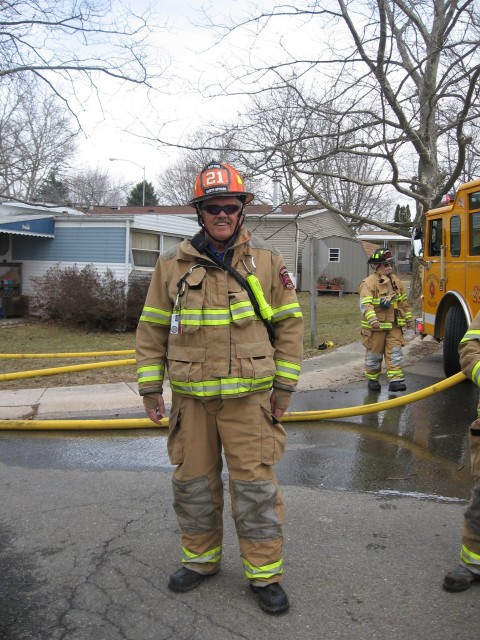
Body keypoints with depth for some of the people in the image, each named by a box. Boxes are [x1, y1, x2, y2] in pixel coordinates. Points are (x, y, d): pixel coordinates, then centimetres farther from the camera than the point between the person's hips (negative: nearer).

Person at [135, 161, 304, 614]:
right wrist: (150, 387, 3)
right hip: (190, 396, 2)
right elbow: (152, 328, 7)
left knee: (255, 484, 2)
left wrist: (285, 386, 0)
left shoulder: (267, 261, 0)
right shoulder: (173, 264, 2)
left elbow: (289, 323, 4)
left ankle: (264, 573, 18)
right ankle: (200, 558, 33)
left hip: (248, 396, -2)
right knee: (193, 482, 13)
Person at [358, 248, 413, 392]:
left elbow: (403, 302, 19)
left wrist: (408, 318, 20)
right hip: (376, 326, -5)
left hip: (394, 326, 5)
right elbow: (365, 304, -23)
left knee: (395, 353, -1)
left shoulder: (396, 281, 10)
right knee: (374, 354, 7)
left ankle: (396, 380, 0)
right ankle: (372, 379, 22)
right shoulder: (368, 283, -13)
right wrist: (372, 319, -36)